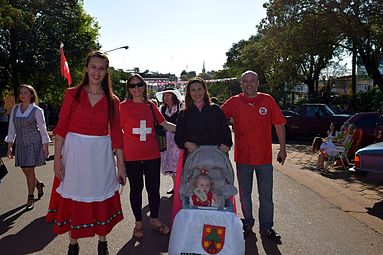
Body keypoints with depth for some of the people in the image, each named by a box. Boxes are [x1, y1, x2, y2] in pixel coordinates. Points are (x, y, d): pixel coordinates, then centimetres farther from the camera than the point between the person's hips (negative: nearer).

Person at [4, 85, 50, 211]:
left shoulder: (37, 110, -5)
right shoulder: (15, 109, 7)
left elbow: (43, 129, -3)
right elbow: (11, 129, 11)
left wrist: (46, 147, -4)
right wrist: (9, 147, 8)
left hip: (34, 143, -5)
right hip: (20, 144, 5)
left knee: (29, 170, -5)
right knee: (25, 170, 8)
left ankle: (30, 198, 10)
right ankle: (38, 185, 37)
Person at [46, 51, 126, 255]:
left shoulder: (112, 100, 3)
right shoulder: (72, 94, 1)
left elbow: (116, 133, 2)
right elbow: (61, 127, -1)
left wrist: (121, 166, 1)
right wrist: (57, 159, -7)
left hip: (101, 155, 1)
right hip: (74, 153, 0)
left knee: (101, 199, 10)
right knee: (72, 198, 8)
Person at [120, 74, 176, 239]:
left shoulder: (151, 105, 7)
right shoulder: (123, 106, -2)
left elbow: (165, 124, 14)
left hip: (152, 154, 3)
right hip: (131, 156, -2)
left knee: (153, 188, 9)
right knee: (136, 189, 10)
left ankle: (154, 219, 30)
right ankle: (138, 222, 26)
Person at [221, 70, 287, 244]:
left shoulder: (268, 100, -1)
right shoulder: (234, 102, -2)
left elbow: (279, 125, 4)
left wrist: (282, 148, 4)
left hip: (264, 157, 0)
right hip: (242, 157, 0)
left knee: (266, 196, 10)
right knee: (245, 195, 14)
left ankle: (266, 228, 27)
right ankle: (248, 226, 32)